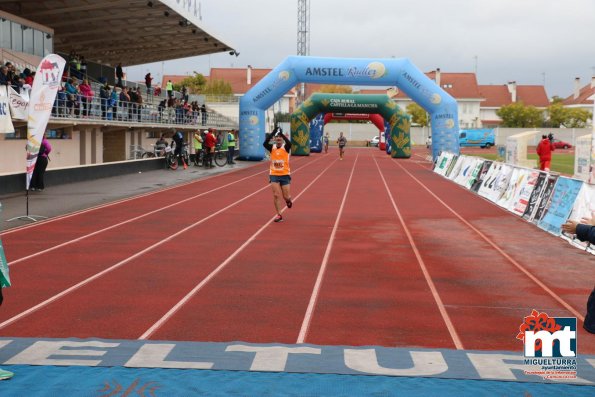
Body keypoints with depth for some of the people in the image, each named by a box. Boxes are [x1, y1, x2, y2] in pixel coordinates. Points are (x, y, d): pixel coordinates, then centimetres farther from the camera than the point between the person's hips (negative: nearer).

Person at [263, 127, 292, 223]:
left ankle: (288, 200, 40)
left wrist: (281, 133, -33)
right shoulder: (272, 148, -1)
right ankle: (279, 215, 2)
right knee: (276, 195, -6)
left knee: (285, 196, 3)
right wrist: (273, 133, -28)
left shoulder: (286, 147, -5)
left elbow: (289, 143, -29)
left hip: (285, 175, -1)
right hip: (274, 175, 1)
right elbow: (265, 143, -21)